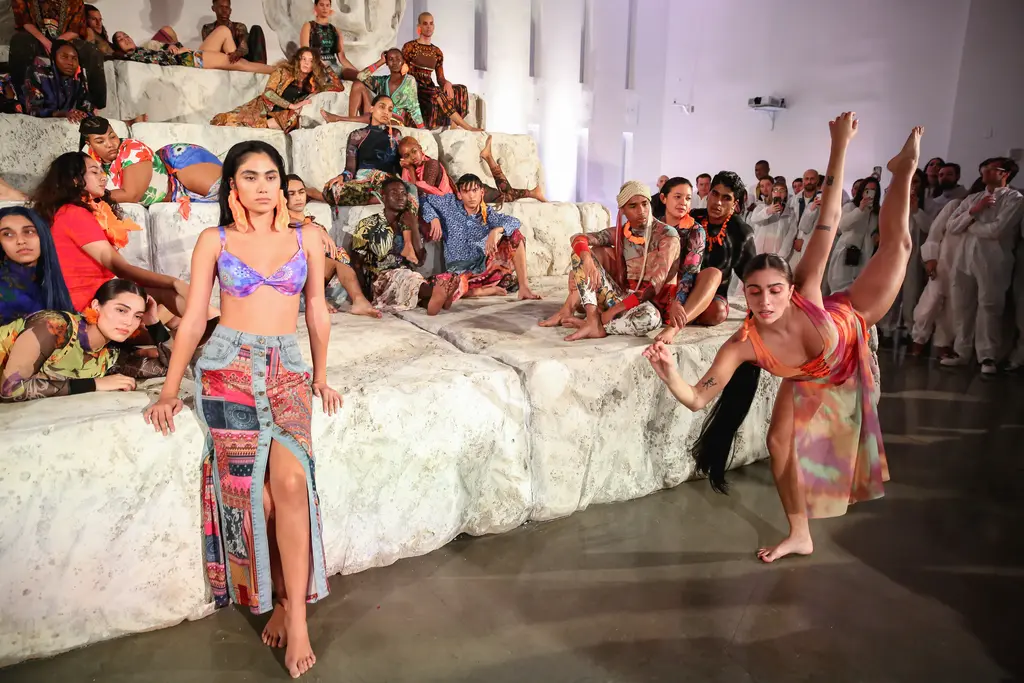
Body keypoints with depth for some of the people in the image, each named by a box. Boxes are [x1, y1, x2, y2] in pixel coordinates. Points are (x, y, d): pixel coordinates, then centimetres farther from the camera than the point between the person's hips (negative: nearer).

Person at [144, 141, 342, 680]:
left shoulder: (306, 239, 10)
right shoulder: (214, 241, 7)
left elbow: (317, 313, 15)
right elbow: (192, 320, 6)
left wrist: (321, 377, 17)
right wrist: (170, 390, 0)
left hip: (287, 368, 1)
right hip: (228, 367, 0)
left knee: (290, 482, -20)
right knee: (253, 491, -9)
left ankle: (295, 614, -11)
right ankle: (277, 600, 9)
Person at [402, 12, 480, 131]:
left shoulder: (437, 52, 15)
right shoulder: (409, 47, 2)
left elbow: (440, 78, 9)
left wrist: (447, 83, -16)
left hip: (430, 89, 5)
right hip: (413, 89, -5)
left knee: (461, 90, -19)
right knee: (436, 95, -35)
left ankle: (451, 126, -24)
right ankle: (467, 128, -31)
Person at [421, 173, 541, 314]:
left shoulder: (487, 215, 4)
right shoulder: (450, 204, 4)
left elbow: (514, 222, -12)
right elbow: (424, 199, 11)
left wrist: (496, 230, -33)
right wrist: (434, 218, -7)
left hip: (484, 266, 2)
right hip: (459, 270, -2)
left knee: (515, 235, -12)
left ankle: (524, 287, -19)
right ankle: (489, 290, -22)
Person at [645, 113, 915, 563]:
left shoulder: (807, 297, -43)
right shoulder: (742, 347, -41)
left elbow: (828, 221, -44)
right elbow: (697, 399, -42)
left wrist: (840, 148, -48)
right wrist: (669, 374, -62)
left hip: (853, 326, 0)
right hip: (811, 380, 1)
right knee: (780, 443, -6)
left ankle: (904, 169, 30)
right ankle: (800, 537, 17)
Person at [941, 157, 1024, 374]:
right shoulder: (972, 199, 18)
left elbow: (996, 229, -13)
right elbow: (951, 226, 9)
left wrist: (969, 226, 2)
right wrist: (973, 211, -5)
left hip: (993, 261, -5)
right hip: (966, 258, 5)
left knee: (989, 308, -4)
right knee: (962, 307, 6)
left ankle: (988, 357, 2)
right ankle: (961, 352, 14)